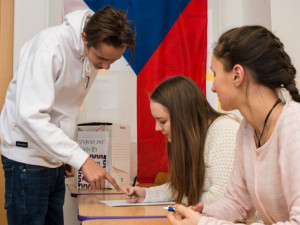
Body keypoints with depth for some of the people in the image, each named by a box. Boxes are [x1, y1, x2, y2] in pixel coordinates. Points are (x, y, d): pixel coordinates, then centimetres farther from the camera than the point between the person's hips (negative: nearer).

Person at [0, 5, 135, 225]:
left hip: (54, 160, 7)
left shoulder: (93, 52, 2)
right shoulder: (50, 47, -22)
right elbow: (30, 116, -30)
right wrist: (81, 158, -31)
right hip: (27, 156, -7)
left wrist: (68, 155, 11)